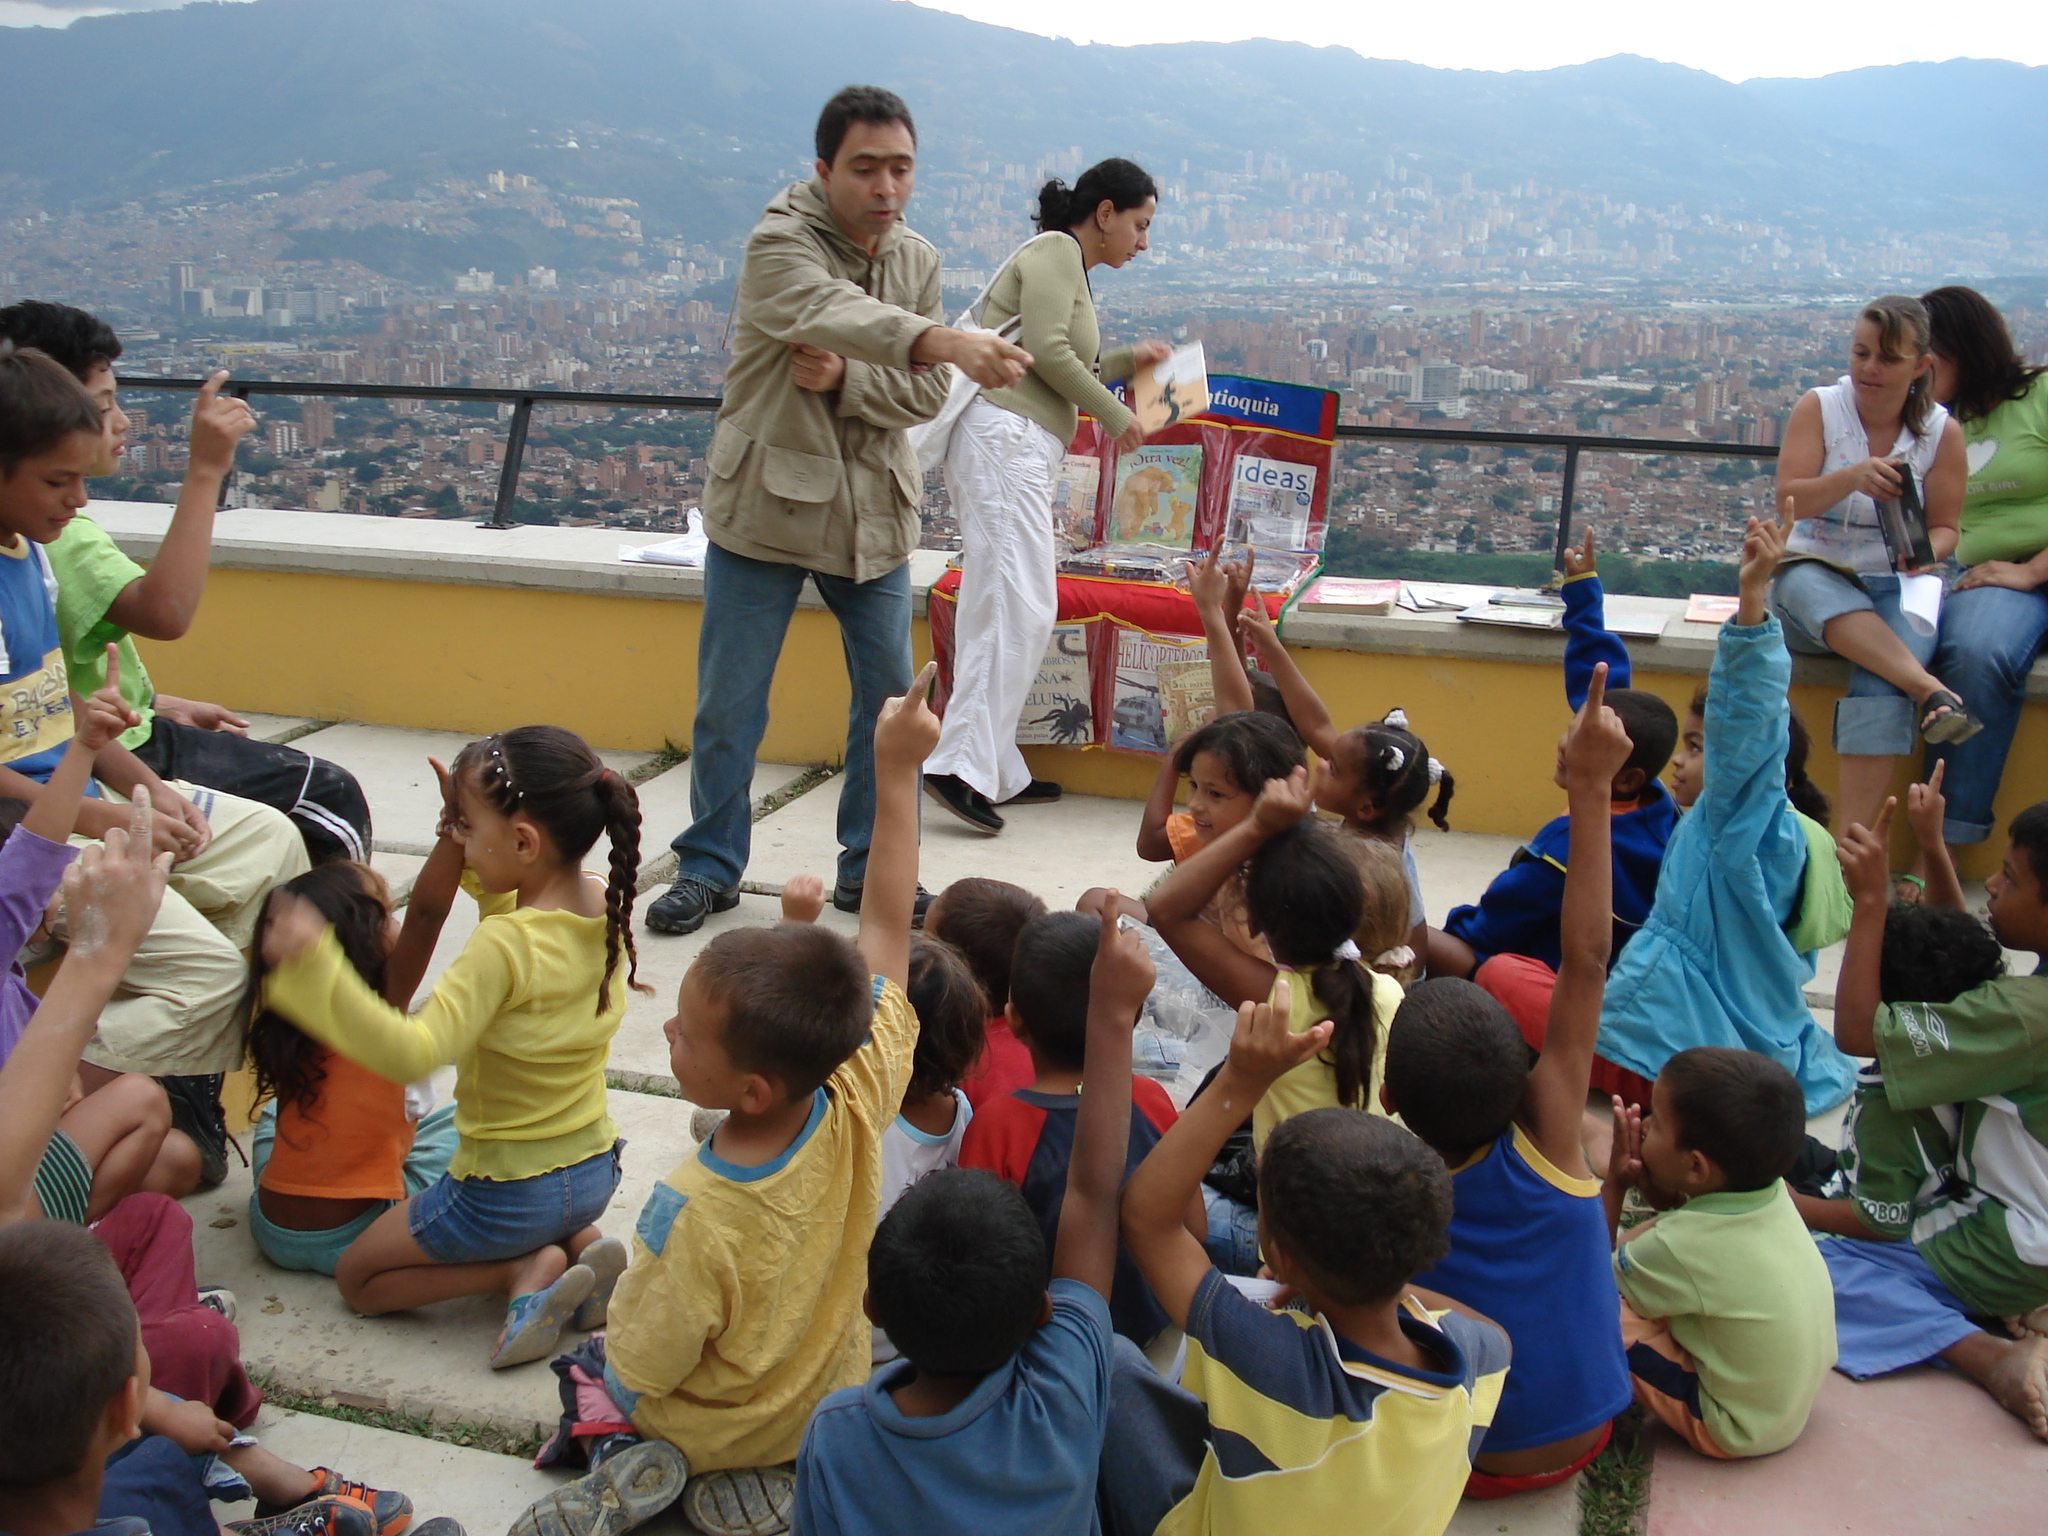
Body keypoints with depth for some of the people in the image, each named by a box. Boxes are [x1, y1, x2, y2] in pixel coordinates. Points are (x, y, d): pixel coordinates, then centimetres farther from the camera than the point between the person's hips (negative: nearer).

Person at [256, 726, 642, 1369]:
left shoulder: (504, 946, -30)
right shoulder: (604, 906, -7)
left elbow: (413, 1053, -38)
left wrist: (316, 966, -43)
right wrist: (468, 843, 4)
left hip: (509, 1189, -7)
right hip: (595, 1171, 7)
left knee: (358, 1275, 17)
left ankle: (525, 1271, -3)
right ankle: (583, 1246, 9)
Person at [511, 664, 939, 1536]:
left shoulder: (694, 1217, -39)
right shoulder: (860, 1110, -29)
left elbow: (636, 1376, -22)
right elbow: (885, 929, -20)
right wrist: (897, 773, -16)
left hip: (711, 1425, -2)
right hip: (827, 1411, 2)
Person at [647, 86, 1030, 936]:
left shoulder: (918, 260, 6)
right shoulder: (778, 244, -13)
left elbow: (924, 393, -1)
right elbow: (836, 314, -35)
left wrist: (843, 380, -21)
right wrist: (949, 342, -52)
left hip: (874, 515, 5)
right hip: (764, 506, -4)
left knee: (890, 695, 8)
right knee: (729, 703, 3)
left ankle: (871, 867, 23)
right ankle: (710, 867, 21)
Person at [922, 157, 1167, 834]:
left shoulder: (1066, 264, 28)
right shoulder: (1055, 251, -1)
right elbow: (1046, 350, -13)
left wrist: (1125, 361, 27)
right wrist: (1116, 415, -4)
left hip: (1020, 447, 10)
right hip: (1004, 437, -10)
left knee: (1000, 607, 7)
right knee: (1017, 606, -17)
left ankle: (997, 771, 8)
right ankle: (962, 764, -23)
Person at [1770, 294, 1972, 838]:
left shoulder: (1942, 431, 4)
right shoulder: (1817, 408, 1)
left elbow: (1944, 527, 7)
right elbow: (1789, 501, -10)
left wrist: (1926, 553, -18)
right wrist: (1853, 476, -29)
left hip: (1897, 589, 0)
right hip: (1814, 575, 0)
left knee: (1882, 680, -32)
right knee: (1809, 586, -40)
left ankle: (1855, 835, -38)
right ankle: (1930, 689, -51)